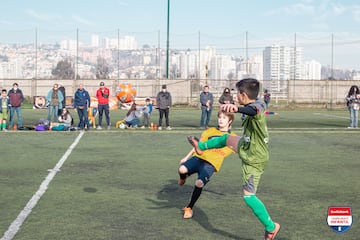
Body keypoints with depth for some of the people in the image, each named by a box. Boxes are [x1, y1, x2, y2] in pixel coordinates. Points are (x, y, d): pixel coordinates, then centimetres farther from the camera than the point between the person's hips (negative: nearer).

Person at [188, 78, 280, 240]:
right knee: (227, 139, 30)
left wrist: (236, 109, -79)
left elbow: (253, 110, -58)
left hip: (253, 159, -10)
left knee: (248, 196, -6)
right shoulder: (258, 103, -3)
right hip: (248, 147, 10)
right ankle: (201, 147, 58)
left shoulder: (257, 106, -31)